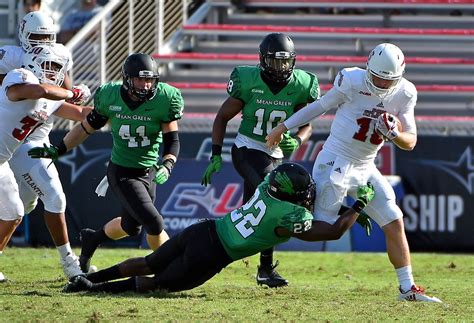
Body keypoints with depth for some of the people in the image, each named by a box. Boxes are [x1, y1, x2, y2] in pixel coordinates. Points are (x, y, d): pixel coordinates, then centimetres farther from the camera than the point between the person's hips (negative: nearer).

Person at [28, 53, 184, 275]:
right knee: (154, 223, -13)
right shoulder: (110, 97, -13)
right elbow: (87, 128, 3)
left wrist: (167, 166, -29)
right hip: (122, 173, -3)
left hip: (149, 172, 3)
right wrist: (58, 150, 7)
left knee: (131, 226, 21)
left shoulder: (163, 100, -14)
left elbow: (172, 141, -11)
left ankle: (93, 239, 50)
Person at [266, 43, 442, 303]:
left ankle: (407, 288, 10)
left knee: (395, 223, 2)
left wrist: (394, 134, -24)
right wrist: (284, 127, 8)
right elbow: (322, 106, -1)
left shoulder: (404, 94, -2)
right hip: (335, 162, -5)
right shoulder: (352, 81, -15)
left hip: (365, 168, 5)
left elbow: (410, 142, -1)